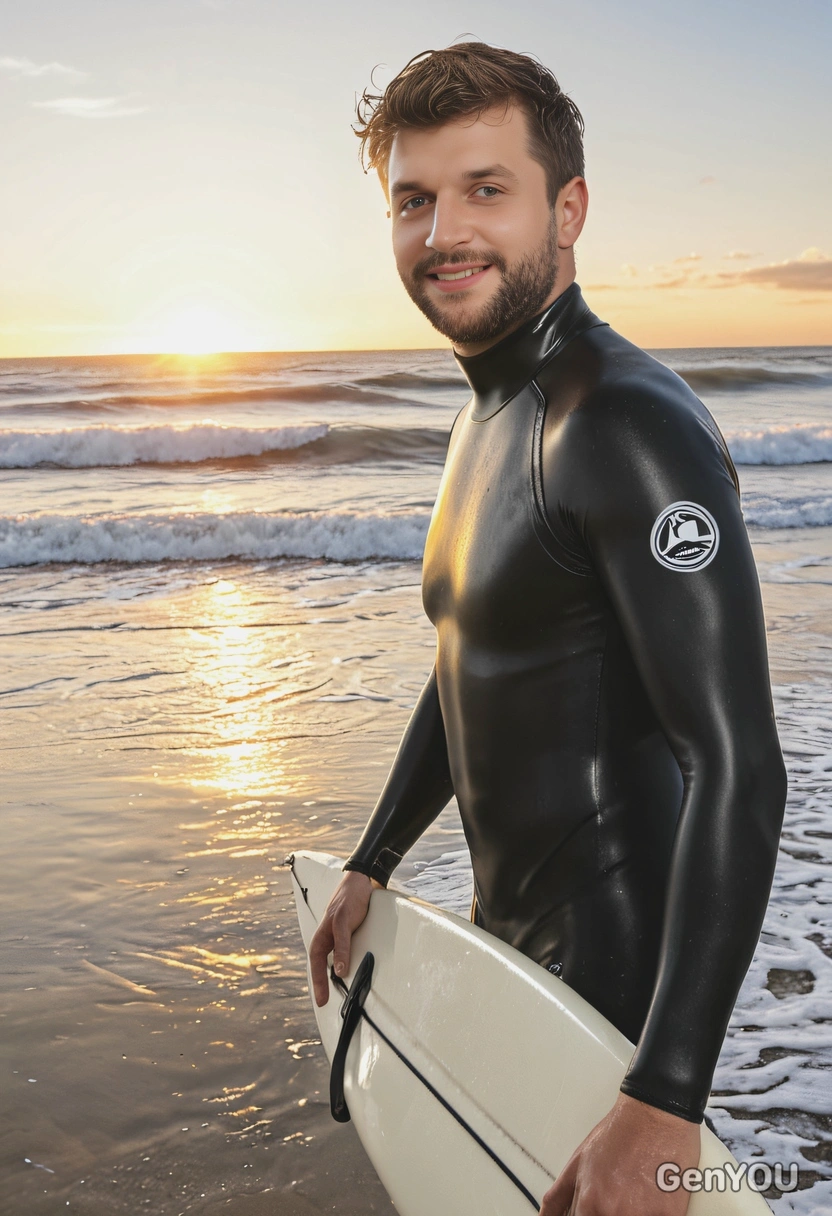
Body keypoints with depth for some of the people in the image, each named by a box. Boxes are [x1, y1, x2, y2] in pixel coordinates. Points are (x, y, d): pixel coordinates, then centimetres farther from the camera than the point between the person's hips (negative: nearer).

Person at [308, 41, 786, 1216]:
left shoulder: (629, 425, -24)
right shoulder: (489, 417, 8)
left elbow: (738, 770, -30)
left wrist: (665, 1106, -34)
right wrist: (372, 864, 22)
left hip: (619, 975, -9)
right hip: (511, 938, 9)